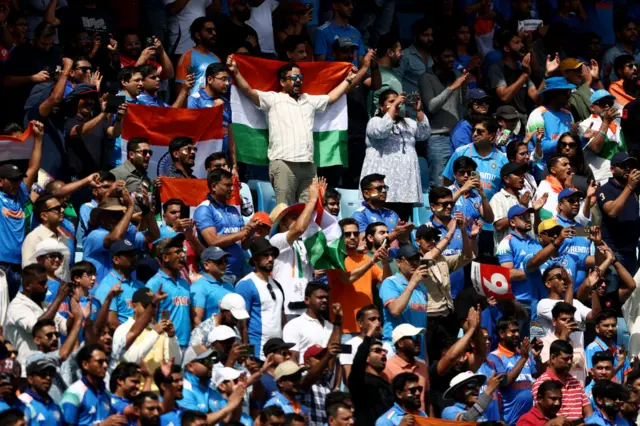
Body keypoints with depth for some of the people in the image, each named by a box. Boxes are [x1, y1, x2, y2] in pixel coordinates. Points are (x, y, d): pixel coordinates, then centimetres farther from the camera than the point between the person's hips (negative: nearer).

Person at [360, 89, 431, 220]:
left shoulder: (408, 123, 23)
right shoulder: (375, 122, 6)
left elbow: (424, 134, 8)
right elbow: (381, 131, -17)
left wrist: (418, 110, -1)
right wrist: (394, 105, -13)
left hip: (406, 182, 5)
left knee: (403, 220, 0)